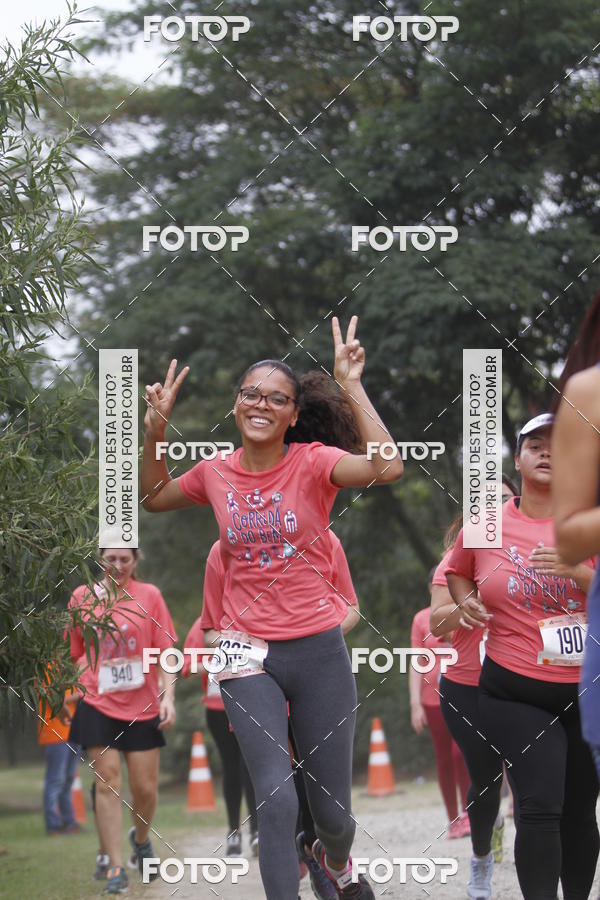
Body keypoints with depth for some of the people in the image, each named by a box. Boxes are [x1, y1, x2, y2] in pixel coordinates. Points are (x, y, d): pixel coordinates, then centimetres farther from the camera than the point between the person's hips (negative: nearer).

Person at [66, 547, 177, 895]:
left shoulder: (149, 595, 3)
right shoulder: (83, 597, 5)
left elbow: (166, 651, 3)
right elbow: (73, 653, 13)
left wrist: (168, 696, -5)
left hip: (143, 707, 0)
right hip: (98, 705, 0)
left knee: (145, 787, 2)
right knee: (107, 781, -9)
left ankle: (141, 838, 34)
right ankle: (115, 867, -5)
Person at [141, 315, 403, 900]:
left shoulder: (312, 462, -8)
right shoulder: (216, 473, 3)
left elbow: (387, 468, -27)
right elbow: (152, 498, 23)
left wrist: (351, 386, -28)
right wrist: (155, 430, 7)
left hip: (318, 652, -1)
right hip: (247, 656, 1)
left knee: (334, 812, 11)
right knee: (276, 798, -18)